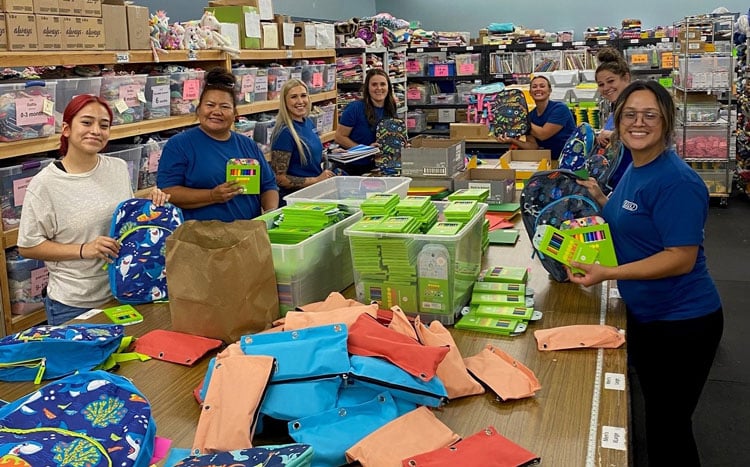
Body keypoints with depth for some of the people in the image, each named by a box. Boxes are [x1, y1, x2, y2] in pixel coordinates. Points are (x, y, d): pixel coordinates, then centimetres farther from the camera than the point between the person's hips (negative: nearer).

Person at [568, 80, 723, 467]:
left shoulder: (677, 181, -23)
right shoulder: (634, 169, 5)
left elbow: (681, 258, -25)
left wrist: (608, 274, -30)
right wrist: (600, 199, 2)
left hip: (682, 322, -8)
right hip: (645, 314, 9)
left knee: (669, 425, 6)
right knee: (655, 413, 25)